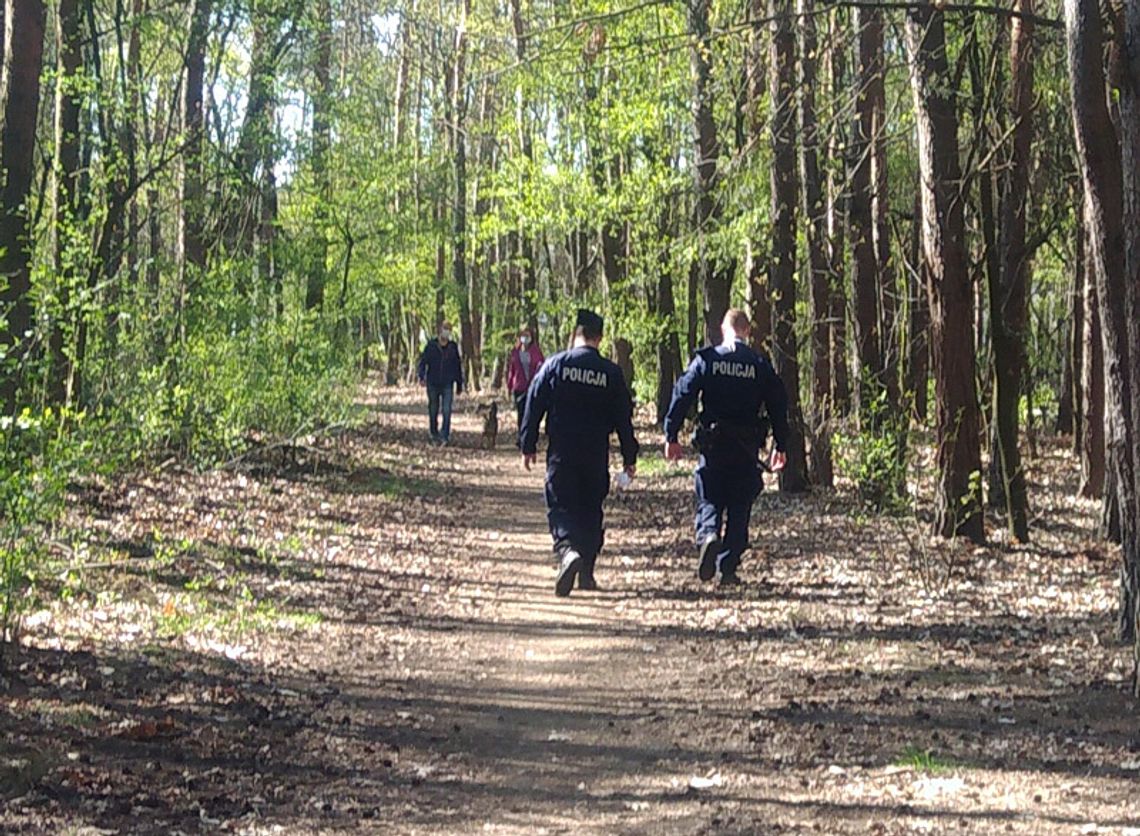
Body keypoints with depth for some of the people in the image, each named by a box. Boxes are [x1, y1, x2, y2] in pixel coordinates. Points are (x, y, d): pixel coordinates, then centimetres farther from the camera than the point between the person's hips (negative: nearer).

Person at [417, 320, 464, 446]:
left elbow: (458, 366, 12)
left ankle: (445, 436, -13)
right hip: (433, 384, 0)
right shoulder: (431, 345, -1)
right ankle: (435, 436, 21)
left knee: (447, 410, -13)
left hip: (447, 385, 0)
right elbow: (422, 361, -3)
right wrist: (421, 376, -20)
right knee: (433, 411, 8)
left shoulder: (453, 347, 5)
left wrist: (459, 385, 13)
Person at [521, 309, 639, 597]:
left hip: (561, 454, -1)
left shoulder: (555, 365, -3)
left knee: (560, 506, 0)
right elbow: (623, 419, 4)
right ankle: (587, 572, 16)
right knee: (591, 510, 13)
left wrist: (528, 446, 6)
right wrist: (629, 457, 11)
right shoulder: (611, 372, 0)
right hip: (596, 457, 1)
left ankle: (567, 551, -29)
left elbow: (534, 406, -2)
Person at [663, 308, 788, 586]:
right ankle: (728, 569, 6)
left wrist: (671, 436, 0)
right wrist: (780, 446, 13)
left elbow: (682, 395, -5)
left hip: (713, 445, -1)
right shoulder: (761, 366, 4)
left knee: (709, 500, 7)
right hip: (747, 448, 1)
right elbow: (778, 406, 5)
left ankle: (708, 535, -24)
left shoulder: (706, 359, 0)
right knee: (739, 508, 8)